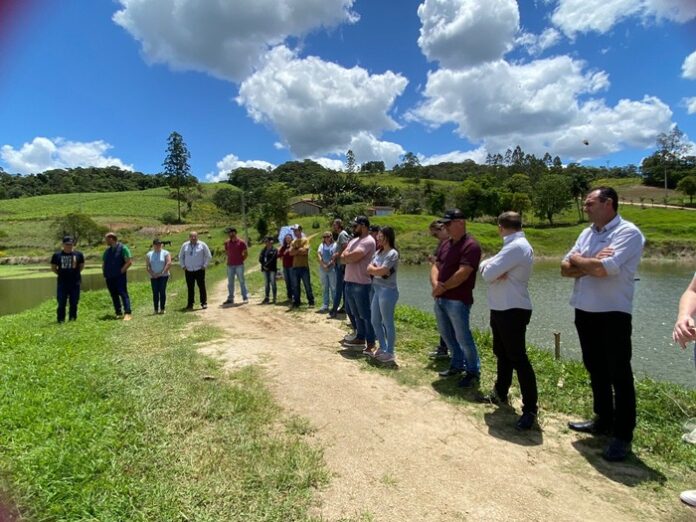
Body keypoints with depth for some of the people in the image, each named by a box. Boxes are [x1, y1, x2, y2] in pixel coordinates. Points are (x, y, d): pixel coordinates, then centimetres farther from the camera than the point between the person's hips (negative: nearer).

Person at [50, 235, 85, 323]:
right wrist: (60, 274, 3)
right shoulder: (57, 255, 3)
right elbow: (53, 267, 12)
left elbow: (82, 266, 13)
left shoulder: (78, 254, 3)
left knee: (74, 303, 6)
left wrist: (75, 273, 5)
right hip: (62, 283, 0)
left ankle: (72, 319, 16)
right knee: (61, 303, 2)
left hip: (75, 282, 0)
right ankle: (61, 320, 11)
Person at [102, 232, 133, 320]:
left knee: (123, 294, -11)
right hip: (109, 277, 7)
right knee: (114, 296, 8)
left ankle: (127, 314, -16)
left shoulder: (123, 248, -4)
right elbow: (103, 263, 26)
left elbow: (129, 262, -11)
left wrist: (121, 271, -13)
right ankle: (119, 313, 14)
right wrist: (104, 272, 11)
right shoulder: (107, 251, 16)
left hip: (120, 276, -7)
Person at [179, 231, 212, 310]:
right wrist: (183, 266, 8)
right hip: (188, 271, 2)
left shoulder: (202, 245, 2)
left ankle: (204, 303, 5)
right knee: (190, 288, 3)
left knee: (202, 287, -2)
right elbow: (181, 257, 18)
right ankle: (190, 305, 9)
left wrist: (204, 265, -2)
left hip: (199, 270, -2)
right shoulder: (185, 245, 8)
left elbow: (208, 256, 5)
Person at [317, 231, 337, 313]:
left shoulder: (334, 245, -2)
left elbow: (334, 257, -10)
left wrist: (328, 265, -17)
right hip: (322, 269, 4)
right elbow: (318, 255, 0)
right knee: (325, 288, 9)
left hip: (332, 269, -4)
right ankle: (325, 306, 14)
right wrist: (323, 265, -13)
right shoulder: (321, 245, 12)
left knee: (333, 288, -2)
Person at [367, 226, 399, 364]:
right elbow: (369, 268, 8)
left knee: (387, 323, 1)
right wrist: (378, 270, -10)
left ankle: (390, 353, 13)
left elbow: (381, 271, -19)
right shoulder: (378, 252, 13)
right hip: (377, 289, 9)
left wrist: (374, 269, 0)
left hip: (388, 290, -9)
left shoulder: (392, 253, -13)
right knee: (375, 321, 15)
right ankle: (383, 348, 31)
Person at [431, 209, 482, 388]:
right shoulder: (446, 244, 13)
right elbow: (435, 266, 9)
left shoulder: (470, 245, -14)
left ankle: (473, 371, 17)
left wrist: (443, 287, -11)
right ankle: (457, 364, 35)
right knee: (447, 334, 18)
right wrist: (435, 284, -10)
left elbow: (463, 273, -21)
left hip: (458, 300, -9)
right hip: (440, 298, 9)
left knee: (463, 337, 0)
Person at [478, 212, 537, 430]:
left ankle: (530, 409, 5)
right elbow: (489, 268, 9)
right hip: (501, 309, 11)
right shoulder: (514, 245, 14)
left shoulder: (517, 247, -20)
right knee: (502, 354, 20)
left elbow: (488, 274, -23)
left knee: (518, 359, -4)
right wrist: (492, 267, -13)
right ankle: (500, 394, 36)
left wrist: (487, 265, -2)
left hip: (513, 311, -11)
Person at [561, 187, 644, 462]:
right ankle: (603, 420, 34)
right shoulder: (587, 233, 11)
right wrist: (591, 263, -15)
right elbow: (565, 269, 4)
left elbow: (604, 269, -25)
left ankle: (623, 435, 16)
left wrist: (578, 259, -7)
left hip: (613, 315, -7)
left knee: (619, 375, 4)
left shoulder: (628, 232, -12)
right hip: (584, 313, 8)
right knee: (596, 370, 18)